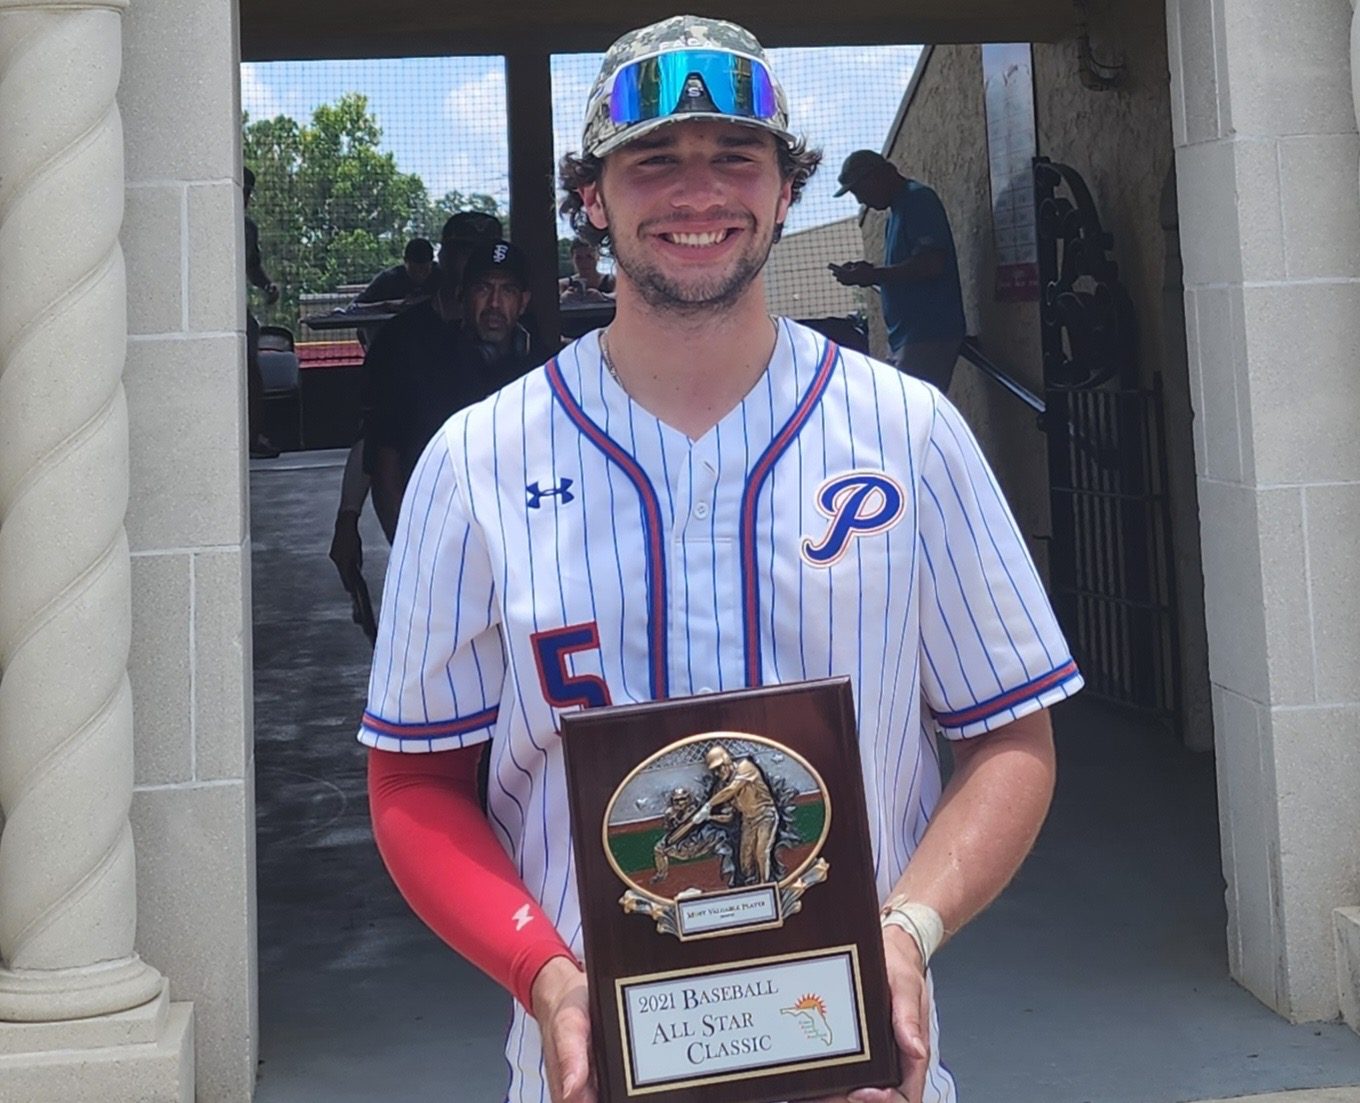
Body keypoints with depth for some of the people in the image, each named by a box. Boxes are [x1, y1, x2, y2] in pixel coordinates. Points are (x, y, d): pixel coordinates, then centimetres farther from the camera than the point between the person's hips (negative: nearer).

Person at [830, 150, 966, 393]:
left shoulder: (918, 200, -8)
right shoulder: (898, 209, 22)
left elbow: (931, 264, -19)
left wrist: (870, 275, -12)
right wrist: (869, 272, 7)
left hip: (927, 336, -10)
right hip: (910, 337, 10)